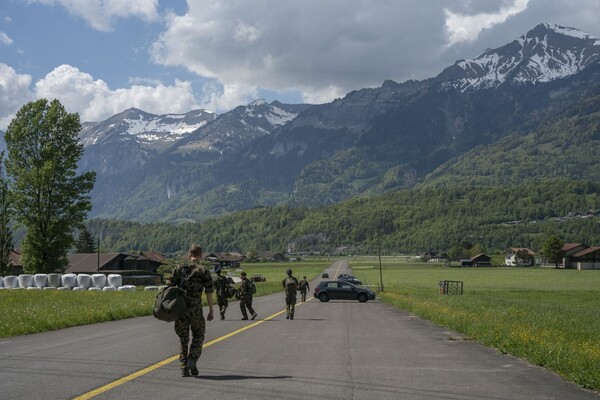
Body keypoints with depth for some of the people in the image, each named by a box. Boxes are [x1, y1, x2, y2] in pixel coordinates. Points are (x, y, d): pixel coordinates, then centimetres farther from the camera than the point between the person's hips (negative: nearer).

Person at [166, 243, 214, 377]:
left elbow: (169, 287, 3)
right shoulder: (204, 271, -2)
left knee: (183, 338, 12)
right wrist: (211, 311, 3)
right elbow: (209, 292, -4)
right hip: (195, 308, -3)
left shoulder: (180, 268, 7)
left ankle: (184, 368, 9)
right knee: (198, 336, 14)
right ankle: (192, 361, -4)